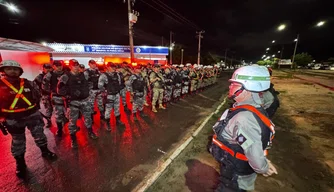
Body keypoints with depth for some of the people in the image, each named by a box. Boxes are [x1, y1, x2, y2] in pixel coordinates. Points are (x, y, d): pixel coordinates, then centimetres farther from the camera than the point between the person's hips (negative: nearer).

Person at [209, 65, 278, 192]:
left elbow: (255, 153, -33)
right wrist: (264, 163, 7)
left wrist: (263, 168, -13)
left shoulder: (244, 118, -37)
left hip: (235, 174, -7)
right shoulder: (252, 108, -5)